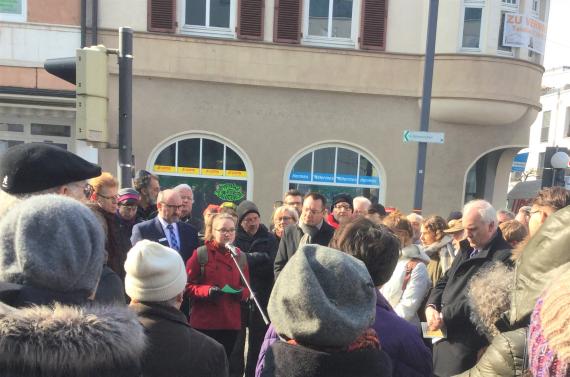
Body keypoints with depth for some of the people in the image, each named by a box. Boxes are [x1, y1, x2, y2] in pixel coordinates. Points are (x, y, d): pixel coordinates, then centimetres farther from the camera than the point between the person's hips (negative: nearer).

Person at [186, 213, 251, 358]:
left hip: (231, 323, 4)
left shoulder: (240, 256, 7)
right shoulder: (200, 254, -5)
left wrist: (241, 293, -11)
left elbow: (246, 286, 12)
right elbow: (188, 286, -4)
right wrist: (207, 290, -21)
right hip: (204, 323, -3)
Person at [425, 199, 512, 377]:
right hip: (444, 334, 8)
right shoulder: (468, 248, 14)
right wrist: (431, 306, -3)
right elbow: (445, 280, 14)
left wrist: (445, 317, -19)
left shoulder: (503, 257, -15)